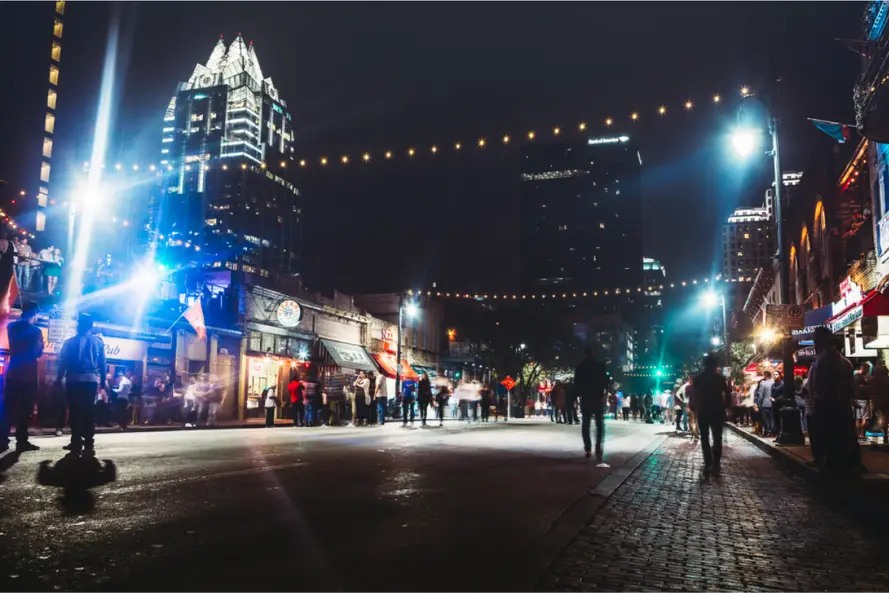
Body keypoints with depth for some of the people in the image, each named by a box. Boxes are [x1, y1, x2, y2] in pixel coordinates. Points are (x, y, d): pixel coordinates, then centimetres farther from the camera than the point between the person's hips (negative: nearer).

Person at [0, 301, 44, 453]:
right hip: (28, 375, -5)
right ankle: (22, 441, 0)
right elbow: (38, 352, -5)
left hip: (13, 373, 5)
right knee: (25, 409, 1)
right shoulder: (36, 331, -10)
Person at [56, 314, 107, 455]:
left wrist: (58, 379, 9)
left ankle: (76, 443, 3)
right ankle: (88, 445, -1)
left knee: (75, 412, 3)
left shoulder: (70, 342, 4)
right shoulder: (98, 342, 7)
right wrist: (103, 381, 15)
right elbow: (102, 363, 9)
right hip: (91, 380, 1)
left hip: (73, 381, -1)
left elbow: (62, 363, 2)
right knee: (88, 412, 3)